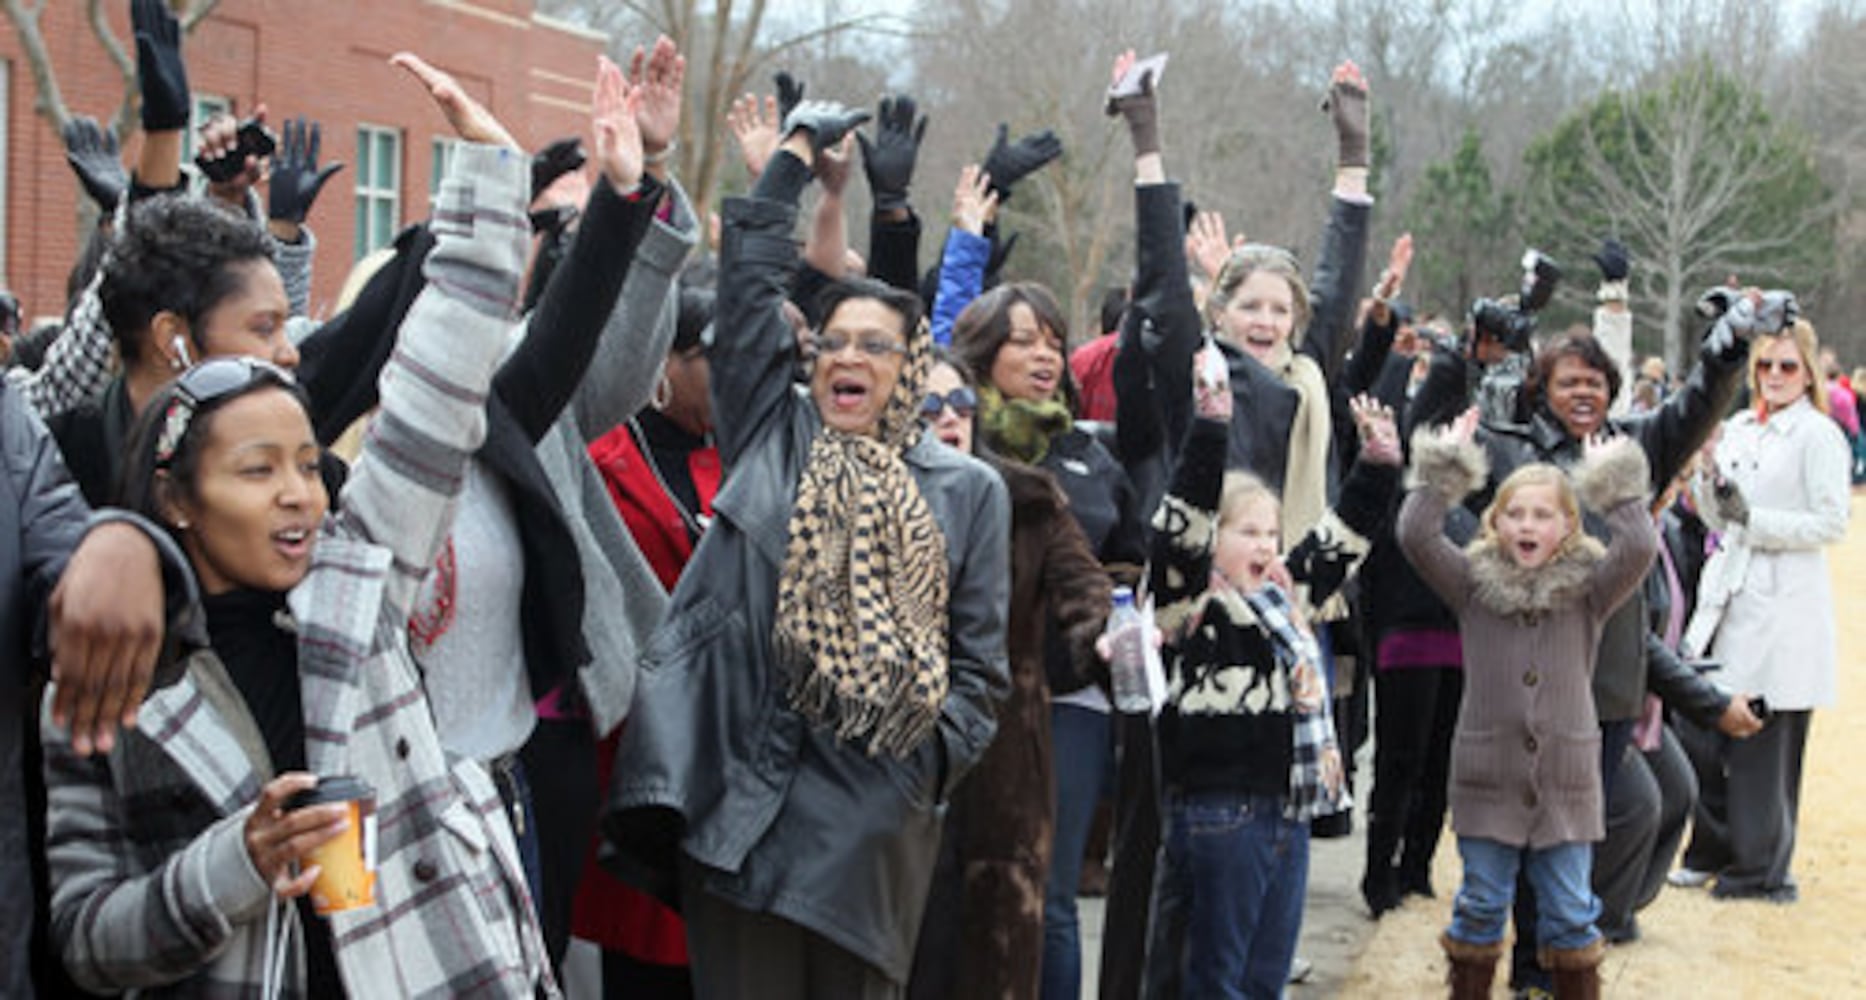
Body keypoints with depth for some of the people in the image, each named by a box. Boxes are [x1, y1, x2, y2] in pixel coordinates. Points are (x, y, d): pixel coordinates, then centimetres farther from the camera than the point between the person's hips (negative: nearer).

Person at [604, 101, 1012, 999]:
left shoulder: (967, 490, 8)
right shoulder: (770, 436, 10)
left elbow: (979, 656, 7)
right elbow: (750, 283, 8)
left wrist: (935, 756, -6)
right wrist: (796, 153, 14)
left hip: (873, 815, 0)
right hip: (742, 795, 0)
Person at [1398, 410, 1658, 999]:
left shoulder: (1588, 590, 2)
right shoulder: (1473, 584, 2)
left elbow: (1639, 549, -14)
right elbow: (1416, 535, -9)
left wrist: (1618, 487, -7)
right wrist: (1444, 467, -7)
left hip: (1566, 780, 0)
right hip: (1487, 778, 0)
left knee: (1570, 912, 8)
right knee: (1481, 904, 9)